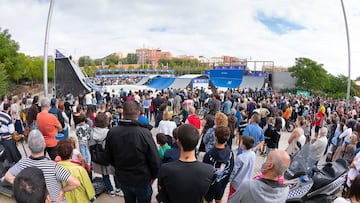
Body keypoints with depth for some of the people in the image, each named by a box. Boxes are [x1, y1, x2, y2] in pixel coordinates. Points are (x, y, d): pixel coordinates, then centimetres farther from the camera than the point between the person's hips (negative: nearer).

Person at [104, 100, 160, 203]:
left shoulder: (112, 132, -15)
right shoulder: (144, 133, -27)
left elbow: (108, 158, -1)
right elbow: (155, 160, -20)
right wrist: (153, 176, 0)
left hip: (122, 178, 4)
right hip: (142, 179, -4)